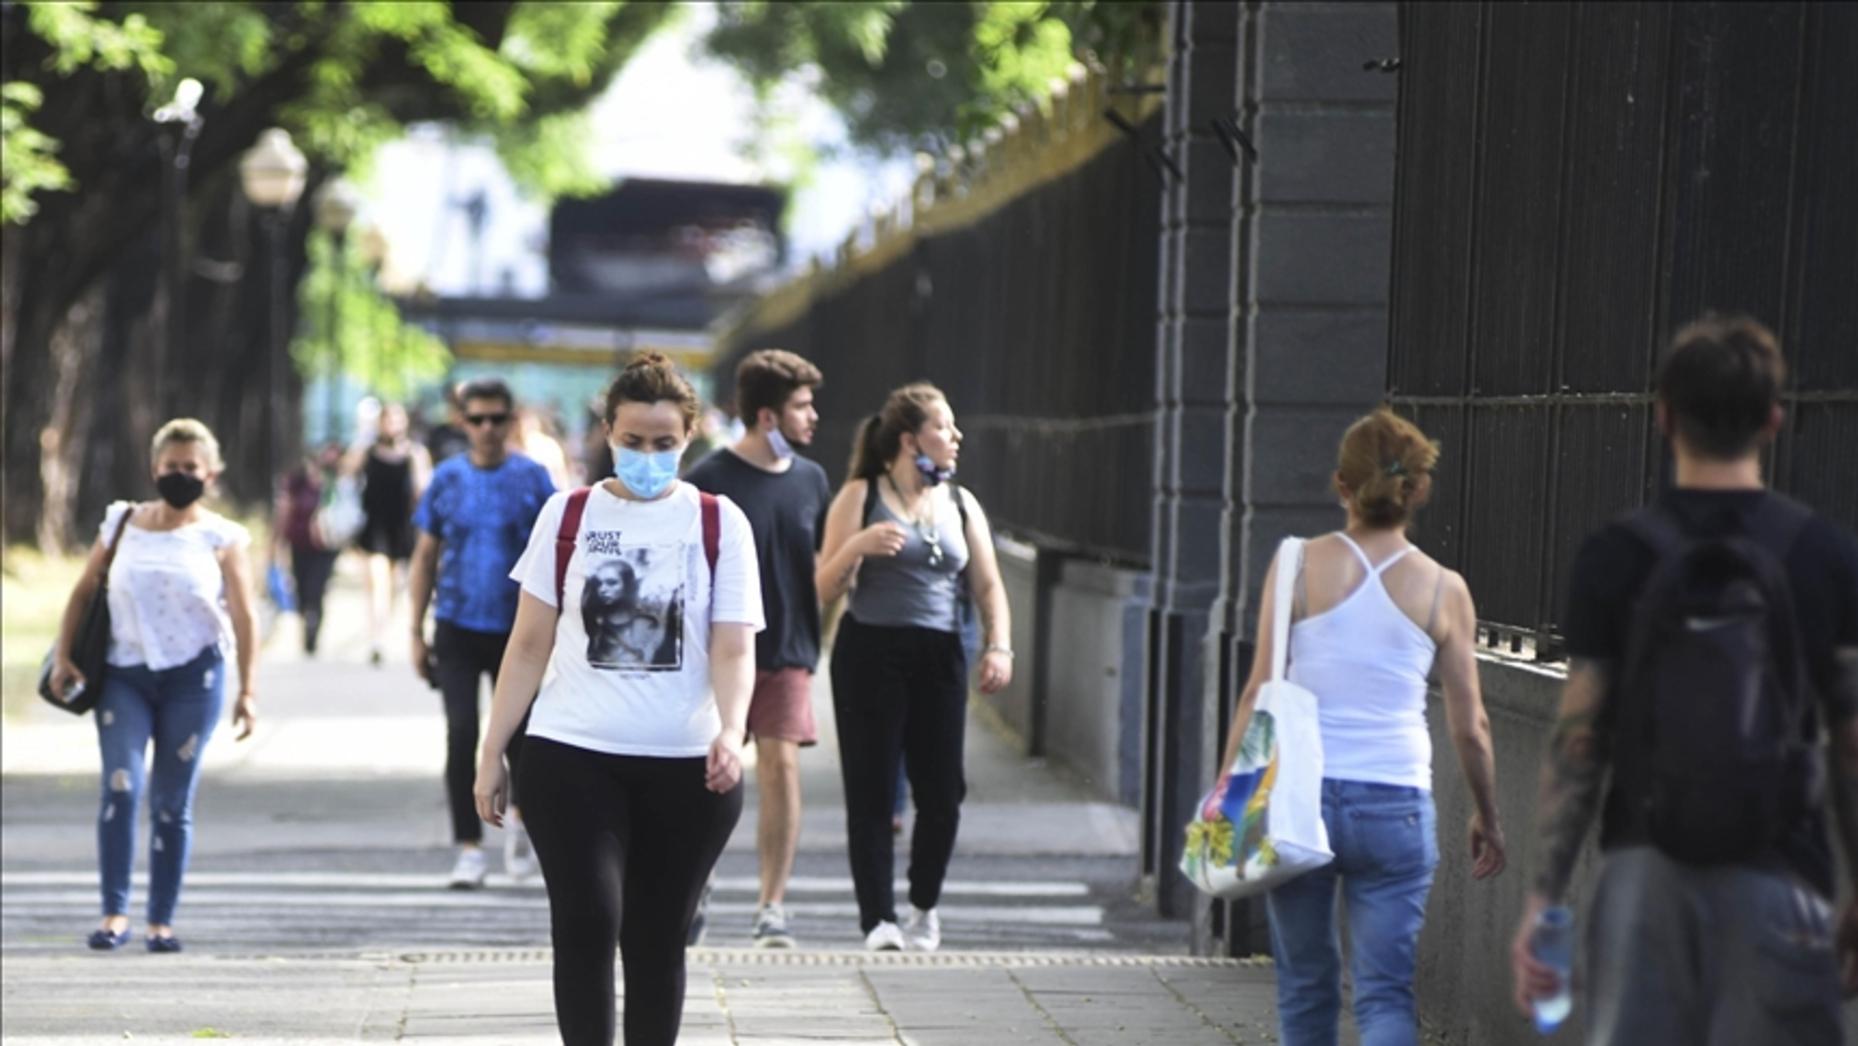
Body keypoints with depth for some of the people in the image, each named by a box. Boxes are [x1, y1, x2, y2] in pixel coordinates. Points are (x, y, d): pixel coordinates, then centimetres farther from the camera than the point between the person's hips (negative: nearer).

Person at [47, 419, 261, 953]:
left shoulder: (219, 537, 2)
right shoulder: (122, 524, 8)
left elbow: (244, 616, -1)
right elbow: (84, 591, 13)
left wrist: (247, 690, -7)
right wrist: (63, 656, 2)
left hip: (193, 674, -1)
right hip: (124, 673, 1)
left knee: (172, 804, 3)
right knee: (121, 787, -15)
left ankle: (161, 922, 9)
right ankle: (114, 913, -13)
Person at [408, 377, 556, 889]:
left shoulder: (533, 479, 0)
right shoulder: (447, 478, 4)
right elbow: (425, 558, 8)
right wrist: (417, 632, 4)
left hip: (514, 630, -1)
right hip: (456, 629, 1)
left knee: (518, 733, 3)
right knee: (461, 735, -5)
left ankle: (520, 815, 32)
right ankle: (469, 847, 2)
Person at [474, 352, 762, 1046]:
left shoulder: (719, 523, 2)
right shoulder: (568, 515, 4)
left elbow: (733, 649, -4)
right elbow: (529, 646, 8)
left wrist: (730, 732, -22)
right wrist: (491, 754, 4)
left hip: (686, 767, 0)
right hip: (572, 756, 0)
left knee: (657, 938, 7)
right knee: (587, 920, -12)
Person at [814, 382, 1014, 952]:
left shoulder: (960, 504, 15)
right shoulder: (861, 496, 2)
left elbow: (988, 584, 14)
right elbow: (826, 588, -1)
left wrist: (999, 647, -1)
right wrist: (858, 546, -19)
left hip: (939, 655, 4)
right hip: (871, 653, -4)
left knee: (942, 792, 0)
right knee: (872, 792, -6)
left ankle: (924, 908, 21)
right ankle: (878, 919, -4)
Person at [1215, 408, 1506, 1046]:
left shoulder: (1300, 567, -3)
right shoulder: (1443, 591, 0)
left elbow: (1258, 693, -4)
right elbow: (1470, 727, 5)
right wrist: (1486, 818, 19)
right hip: (1397, 805, 0)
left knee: (1305, 987, 17)